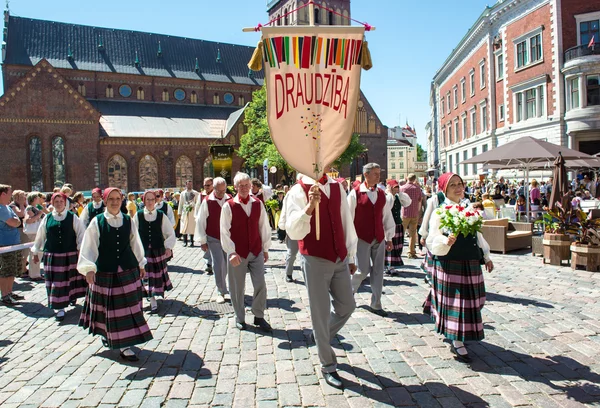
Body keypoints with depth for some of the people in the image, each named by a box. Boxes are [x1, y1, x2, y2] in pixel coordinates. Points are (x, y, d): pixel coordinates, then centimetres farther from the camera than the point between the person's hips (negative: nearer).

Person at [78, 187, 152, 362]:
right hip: (105, 272, -3)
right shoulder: (97, 222, -5)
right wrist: (89, 268, -21)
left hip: (128, 270, 3)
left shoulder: (127, 220, 3)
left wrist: (140, 264, 16)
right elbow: (89, 246, -9)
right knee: (110, 307, 5)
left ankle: (125, 344, 19)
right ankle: (106, 334, 26)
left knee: (129, 306, 6)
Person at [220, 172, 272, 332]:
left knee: (260, 285, 1)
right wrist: (231, 252, -15)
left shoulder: (258, 204, 2)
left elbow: (264, 227, 8)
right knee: (237, 288, 8)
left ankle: (259, 316, 20)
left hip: (256, 252, 2)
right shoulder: (229, 206, -7)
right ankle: (240, 318, 27)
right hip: (237, 253, -2)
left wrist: (266, 248, 9)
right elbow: (225, 231, -9)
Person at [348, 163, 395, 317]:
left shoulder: (382, 194, 8)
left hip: (379, 239, 5)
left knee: (378, 271, 6)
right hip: (362, 238, -5)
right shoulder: (355, 193, -7)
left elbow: (387, 216, 13)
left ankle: (376, 304, 17)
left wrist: (389, 237, 12)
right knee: (363, 270, -2)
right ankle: (349, 290, 29)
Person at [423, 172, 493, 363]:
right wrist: (446, 241, -35)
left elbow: (477, 235, 17)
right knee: (454, 299, -2)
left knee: (468, 299, 14)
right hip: (449, 263, -6)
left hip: (470, 262, 7)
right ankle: (457, 342, 7)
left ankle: (459, 336, 34)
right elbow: (433, 240, -15)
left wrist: (486, 257, 16)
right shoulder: (440, 212, -9)